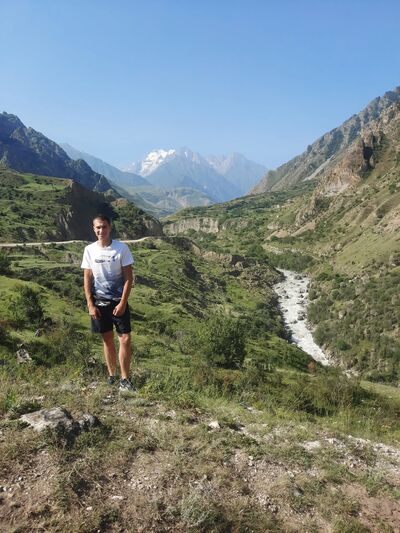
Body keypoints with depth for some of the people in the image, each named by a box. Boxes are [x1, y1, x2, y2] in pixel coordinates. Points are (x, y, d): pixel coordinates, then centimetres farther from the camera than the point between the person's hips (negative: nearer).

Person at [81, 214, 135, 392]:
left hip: (118, 301, -2)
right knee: (107, 339, 11)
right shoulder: (89, 250, -1)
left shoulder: (121, 248, -8)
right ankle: (112, 375, 25)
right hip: (99, 301, 2)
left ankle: (124, 379, 4)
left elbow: (128, 278, -7)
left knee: (125, 339, -6)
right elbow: (87, 279, 3)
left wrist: (122, 303, -13)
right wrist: (90, 305, -4)